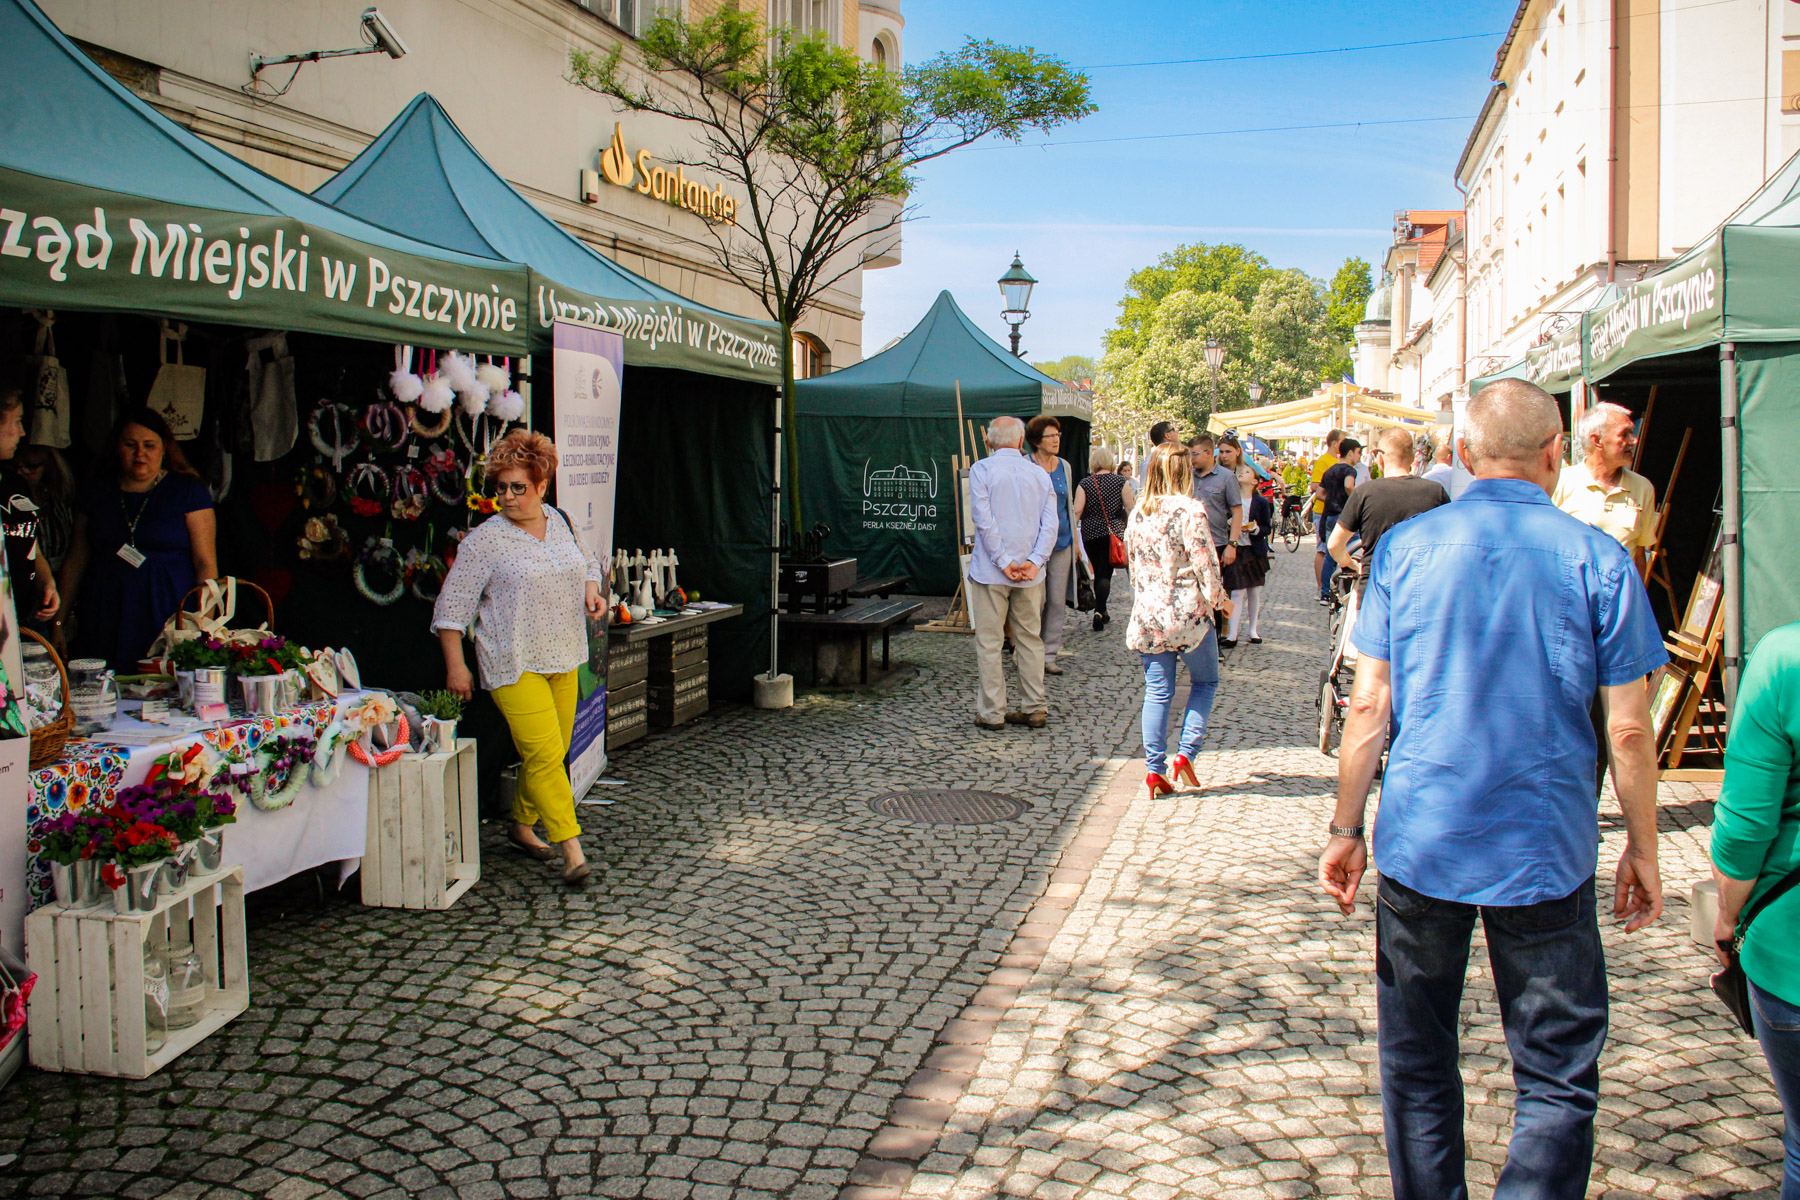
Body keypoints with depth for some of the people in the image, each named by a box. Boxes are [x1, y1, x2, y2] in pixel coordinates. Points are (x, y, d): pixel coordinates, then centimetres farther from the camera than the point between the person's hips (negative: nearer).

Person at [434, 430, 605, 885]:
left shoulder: (560, 522, 9)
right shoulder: (485, 539, -8)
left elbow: (586, 565, 26)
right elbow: (452, 605, -5)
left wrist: (590, 591, 4)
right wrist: (455, 665, -7)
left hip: (562, 659, 6)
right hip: (514, 664, -6)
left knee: (553, 753, 12)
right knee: (545, 754, -13)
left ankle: (522, 826, 32)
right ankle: (572, 850, -10)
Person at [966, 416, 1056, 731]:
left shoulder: (981, 470, -3)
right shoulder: (1039, 473, 8)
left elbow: (984, 520, -13)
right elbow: (1050, 524, -1)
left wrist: (1003, 562, -12)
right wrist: (1034, 561, -8)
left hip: (990, 571, -4)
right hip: (1030, 574, 4)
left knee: (989, 643, 2)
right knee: (1030, 640, 12)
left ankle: (991, 712, 3)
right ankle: (1034, 709, 15)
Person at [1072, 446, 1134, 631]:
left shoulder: (1085, 484, -1)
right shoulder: (1121, 481, -2)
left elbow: (1077, 511, -8)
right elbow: (1131, 507, -4)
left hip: (1090, 533, 1)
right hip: (1114, 532, -1)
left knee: (1098, 571, 15)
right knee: (1106, 573, -3)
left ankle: (1102, 612, 24)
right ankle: (1099, 611, -22)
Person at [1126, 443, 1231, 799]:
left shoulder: (1139, 512, 6)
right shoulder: (1190, 511, -12)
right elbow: (1205, 564, -13)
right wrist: (1220, 599, 2)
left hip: (1147, 614, 5)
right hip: (1189, 613, -5)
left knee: (1157, 692, 8)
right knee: (1205, 681, 14)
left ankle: (1154, 769, 6)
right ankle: (1186, 754, 5)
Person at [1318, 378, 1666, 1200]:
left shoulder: (1405, 547, -1)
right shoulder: (1596, 559, -5)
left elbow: (1368, 706, -2)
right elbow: (1628, 729, -3)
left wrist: (1344, 831, 6)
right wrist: (1643, 848, 10)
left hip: (1420, 846, 2)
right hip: (1546, 853, -1)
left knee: (1418, 1069, 15)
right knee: (1559, 1081, 9)